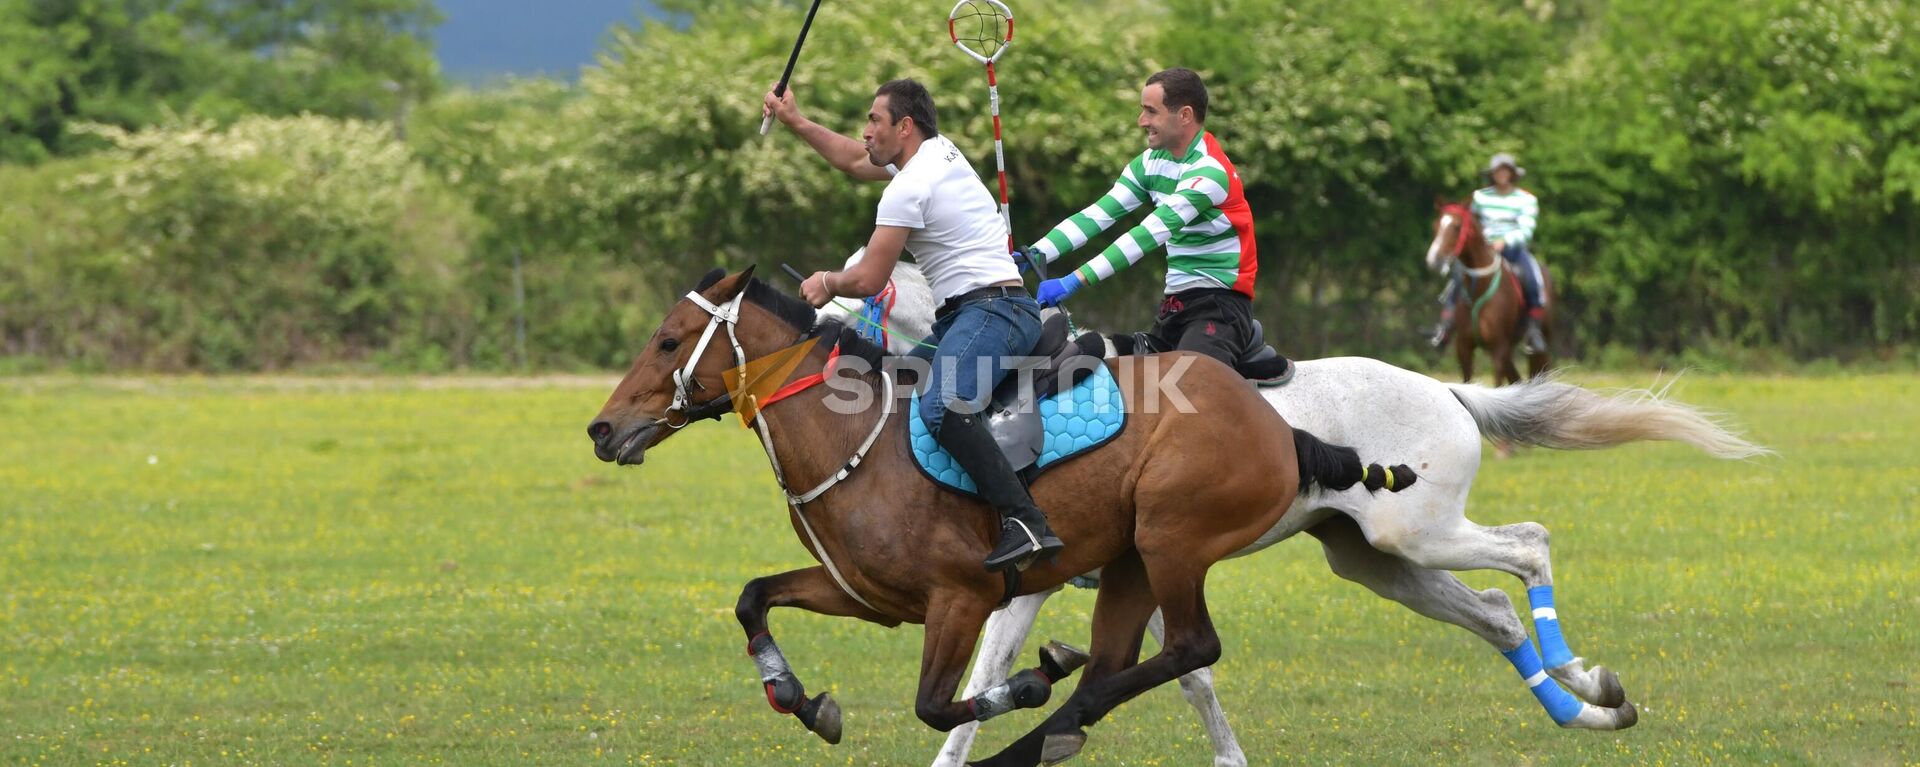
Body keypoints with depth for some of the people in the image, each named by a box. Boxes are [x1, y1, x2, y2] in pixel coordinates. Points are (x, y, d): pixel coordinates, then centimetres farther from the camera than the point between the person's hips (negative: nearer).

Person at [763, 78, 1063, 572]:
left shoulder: (909, 188, -11)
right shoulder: (941, 153, 20)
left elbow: (869, 280, -10)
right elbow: (854, 162, 39)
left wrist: (827, 282, 11)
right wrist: (796, 123, 39)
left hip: (991, 309, -11)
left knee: (940, 408, -32)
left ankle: (1025, 524, -44)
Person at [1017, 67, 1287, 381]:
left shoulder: (1209, 171, -19)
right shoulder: (1151, 163, 9)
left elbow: (1151, 234, -28)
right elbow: (1098, 215, 2)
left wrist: (1076, 280, -35)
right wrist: (1034, 254, -13)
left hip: (1220, 300, -9)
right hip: (1176, 302, 9)